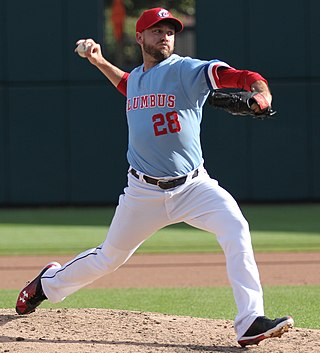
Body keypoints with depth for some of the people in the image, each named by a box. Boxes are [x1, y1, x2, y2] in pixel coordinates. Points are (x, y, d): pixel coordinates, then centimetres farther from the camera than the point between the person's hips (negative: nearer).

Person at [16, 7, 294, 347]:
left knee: (235, 228, -29)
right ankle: (49, 282, 44)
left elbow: (236, 76, -28)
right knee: (109, 257, 14)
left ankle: (250, 322, -29)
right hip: (144, 190, 3)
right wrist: (99, 62, 26)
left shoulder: (187, 71, -10)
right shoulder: (136, 77, 7)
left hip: (192, 186, -3)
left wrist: (261, 90, -48)